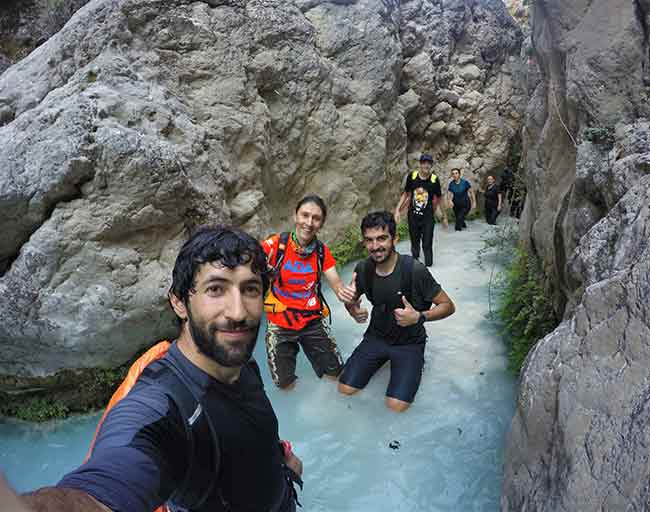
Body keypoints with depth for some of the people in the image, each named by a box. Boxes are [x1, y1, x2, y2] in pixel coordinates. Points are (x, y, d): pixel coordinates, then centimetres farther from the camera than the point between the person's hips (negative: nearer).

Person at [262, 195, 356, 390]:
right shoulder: (275, 244, -16)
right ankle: (287, 352, 34)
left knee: (335, 373, 8)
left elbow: (336, 282, -10)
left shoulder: (322, 251, -4)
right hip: (280, 324, -3)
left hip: (313, 321, 3)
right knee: (285, 385, 3)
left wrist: (344, 292, -34)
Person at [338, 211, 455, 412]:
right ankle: (382, 358, 20)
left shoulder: (414, 270, -24)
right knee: (345, 388, -4)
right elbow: (350, 299, 10)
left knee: (396, 405, -16)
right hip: (376, 336, 4)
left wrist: (419, 317, -32)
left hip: (409, 341, -4)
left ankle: (414, 363, 12)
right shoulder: (363, 268, -10)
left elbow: (448, 306, -15)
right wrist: (353, 310, -14)